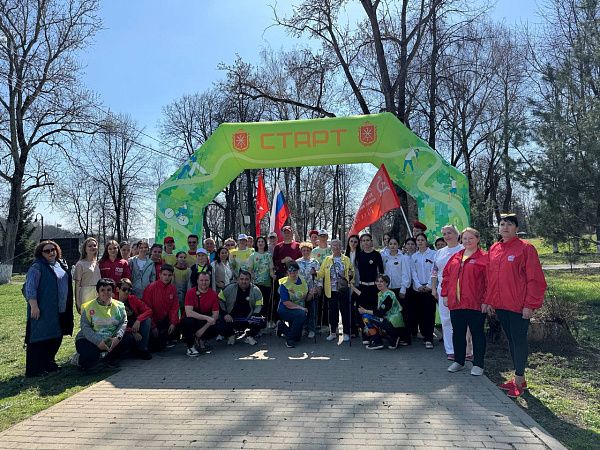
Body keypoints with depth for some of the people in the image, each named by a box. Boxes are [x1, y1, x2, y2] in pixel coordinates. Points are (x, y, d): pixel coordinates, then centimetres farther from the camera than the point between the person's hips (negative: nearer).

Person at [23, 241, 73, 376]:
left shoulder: (61, 264, 13)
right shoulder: (37, 267, -10)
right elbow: (29, 288, -16)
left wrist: (67, 306, 20)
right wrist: (34, 306, -23)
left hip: (60, 310, 8)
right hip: (43, 311, -7)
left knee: (56, 338, 14)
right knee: (40, 338, -2)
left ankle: (48, 363, 28)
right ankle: (34, 369, 8)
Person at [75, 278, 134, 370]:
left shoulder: (119, 306, 2)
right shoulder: (88, 307, -6)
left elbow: (123, 323, -3)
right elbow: (85, 327, -13)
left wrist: (118, 337, -23)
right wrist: (98, 341, -27)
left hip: (112, 341, 4)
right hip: (90, 340, -3)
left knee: (129, 339, -17)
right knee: (91, 355, -32)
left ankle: (109, 359, 8)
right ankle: (83, 362, 8)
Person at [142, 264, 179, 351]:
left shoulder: (173, 288, -1)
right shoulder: (151, 287, -15)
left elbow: (174, 307, 1)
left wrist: (173, 323, -10)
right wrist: (153, 326, -14)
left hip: (164, 320, 5)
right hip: (152, 322, -5)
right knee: (155, 347, -10)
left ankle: (167, 340, 14)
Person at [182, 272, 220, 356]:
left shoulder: (213, 294, -9)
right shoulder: (191, 292, -16)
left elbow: (215, 315, -10)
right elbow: (189, 313, -27)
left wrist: (203, 329, -21)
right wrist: (207, 317, -33)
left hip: (206, 322, 3)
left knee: (216, 329, -25)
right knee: (187, 321, -35)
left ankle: (200, 340, 9)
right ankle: (190, 346, -12)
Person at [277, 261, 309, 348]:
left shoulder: (302, 281, 2)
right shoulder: (284, 284, -17)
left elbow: (306, 298, 11)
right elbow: (286, 303, -22)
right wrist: (301, 308, -24)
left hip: (300, 310, 6)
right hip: (285, 310, -6)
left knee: (297, 338, 7)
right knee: (301, 314, -36)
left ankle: (282, 327, 34)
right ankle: (289, 340, -20)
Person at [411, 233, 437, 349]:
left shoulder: (433, 254, 1)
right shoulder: (414, 256, 13)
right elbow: (413, 272, 9)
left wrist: (429, 285, -10)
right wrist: (419, 285, -4)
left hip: (430, 287, -4)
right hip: (418, 288, 4)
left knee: (430, 313, -7)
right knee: (419, 312, 3)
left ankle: (429, 339, -6)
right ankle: (424, 334, 15)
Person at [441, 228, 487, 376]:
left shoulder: (483, 258, -5)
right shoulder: (455, 257, 12)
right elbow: (446, 276, 14)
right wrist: (445, 294, 8)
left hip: (475, 304, -5)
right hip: (455, 303, 6)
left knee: (477, 333, 5)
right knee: (458, 333, 14)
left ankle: (478, 364, 16)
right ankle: (459, 361, 27)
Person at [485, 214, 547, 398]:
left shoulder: (525, 248, -8)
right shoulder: (493, 249, 10)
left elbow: (534, 278, -10)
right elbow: (490, 277, 15)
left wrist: (529, 305, -14)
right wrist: (489, 300, 11)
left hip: (519, 305, -6)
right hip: (500, 305, 6)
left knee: (519, 340, 0)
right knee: (511, 340, 13)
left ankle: (519, 379, 11)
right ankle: (519, 379, 25)